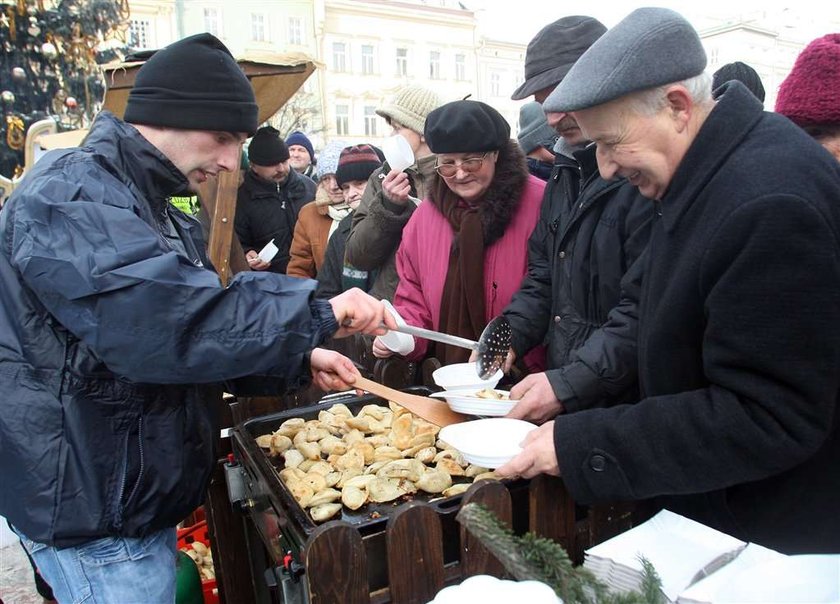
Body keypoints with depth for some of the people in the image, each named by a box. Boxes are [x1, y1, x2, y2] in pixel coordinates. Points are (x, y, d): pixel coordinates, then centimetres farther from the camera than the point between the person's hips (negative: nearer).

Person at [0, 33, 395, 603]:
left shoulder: (145, 203, 12)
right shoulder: (70, 197, -21)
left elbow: (191, 317, 15)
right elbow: (161, 325, -35)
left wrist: (300, 359, 3)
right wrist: (318, 315, -29)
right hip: (97, 513, -9)